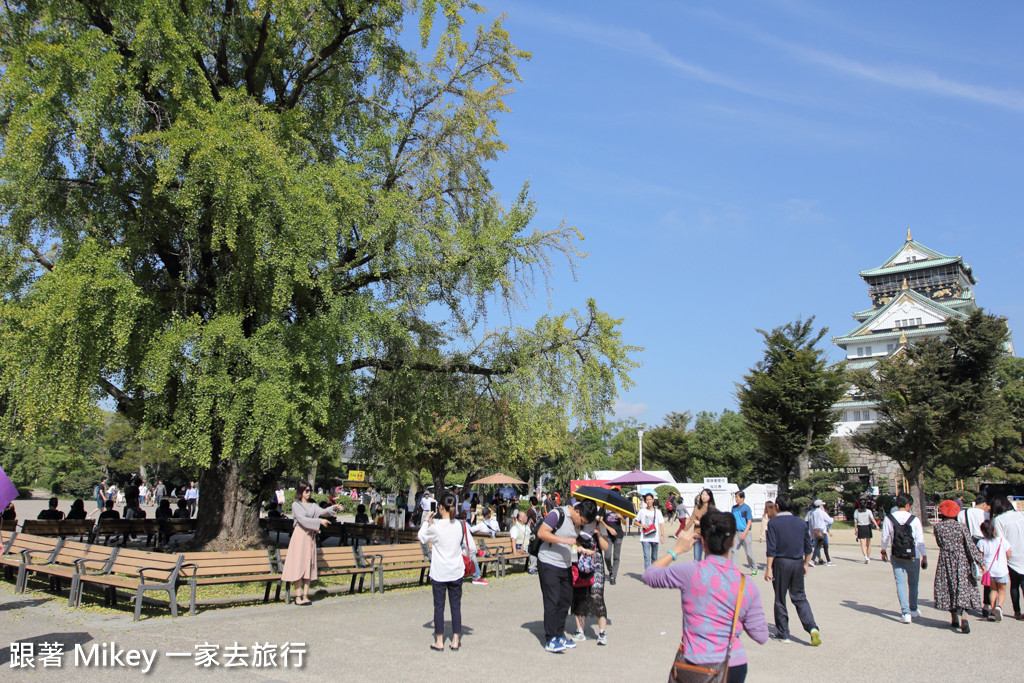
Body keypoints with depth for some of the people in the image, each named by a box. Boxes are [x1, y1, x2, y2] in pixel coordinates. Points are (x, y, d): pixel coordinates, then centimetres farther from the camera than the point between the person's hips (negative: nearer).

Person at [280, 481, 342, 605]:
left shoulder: (313, 505, 15)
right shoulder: (296, 505, 0)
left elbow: (322, 511, -1)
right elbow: (302, 519, -12)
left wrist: (333, 508, -18)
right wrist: (319, 521, -16)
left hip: (311, 536, 5)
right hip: (300, 535, -5)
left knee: (309, 566, 3)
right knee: (298, 565, -6)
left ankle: (305, 596, 6)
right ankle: (298, 597, -4)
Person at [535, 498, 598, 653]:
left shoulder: (579, 522, 8)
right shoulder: (557, 514, -17)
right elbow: (541, 533, -23)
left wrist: (581, 549, 1)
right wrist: (564, 540, -27)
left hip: (566, 565, 8)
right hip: (549, 564, -8)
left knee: (566, 600, 9)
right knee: (552, 601, -7)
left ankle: (559, 635, 21)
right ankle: (550, 640, -2)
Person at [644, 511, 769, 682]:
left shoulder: (691, 572, -14)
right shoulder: (747, 585, -5)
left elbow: (649, 575, 2)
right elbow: (761, 636, 0)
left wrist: (676, 550, 10)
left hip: (694, 666, -3)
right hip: (735, 667, 3)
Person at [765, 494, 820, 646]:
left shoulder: (774, 522, -8)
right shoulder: (801, 523, 5)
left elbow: (771, 548, -13)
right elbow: (807, 546, 10)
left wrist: (769, 568, -9)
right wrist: (806, 564, 21)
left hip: (781, 562, -4)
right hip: (798, 562, 4)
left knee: (780, 600, 8)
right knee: (799, 597, 13)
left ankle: (783, 634, 14)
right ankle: (812, 628, -4)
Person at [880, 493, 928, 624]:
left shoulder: (888, 518, -6)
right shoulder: (914, 520, -10)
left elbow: (885, 537, 1)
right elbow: (920, 540, -6)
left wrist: (883, 551, 17)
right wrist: (924, 556, 6)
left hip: (896, 558, 0)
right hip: (913, 558, 0)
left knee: (901, 583, 3)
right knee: (913, 584, 17)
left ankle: (906, 612, -7)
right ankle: (913, 610, 31)